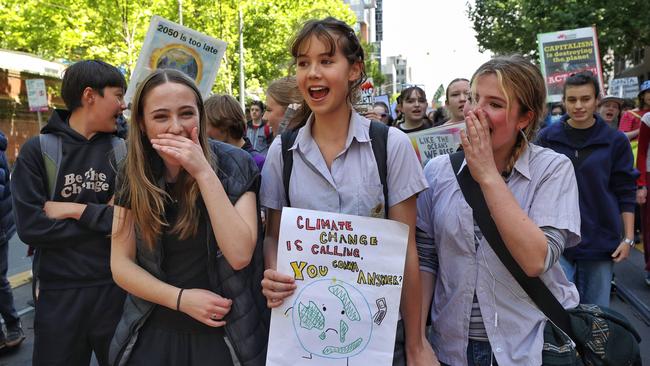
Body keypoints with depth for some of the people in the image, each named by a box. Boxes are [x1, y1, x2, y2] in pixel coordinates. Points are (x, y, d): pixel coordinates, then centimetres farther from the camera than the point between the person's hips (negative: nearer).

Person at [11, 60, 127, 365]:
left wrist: (79, 211, -14)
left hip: (118, 288, 2)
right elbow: (30, 227, -14)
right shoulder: (37, 150, -5)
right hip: (59, 293, -1)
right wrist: (106, 220, -14)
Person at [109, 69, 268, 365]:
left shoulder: (234, 165, -14)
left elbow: (240, 255, -24)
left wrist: (204, 172, -27)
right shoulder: (134, 174, -5)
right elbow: (120, 264, -3)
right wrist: (181, 299, -16)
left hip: (223, 334, -2)